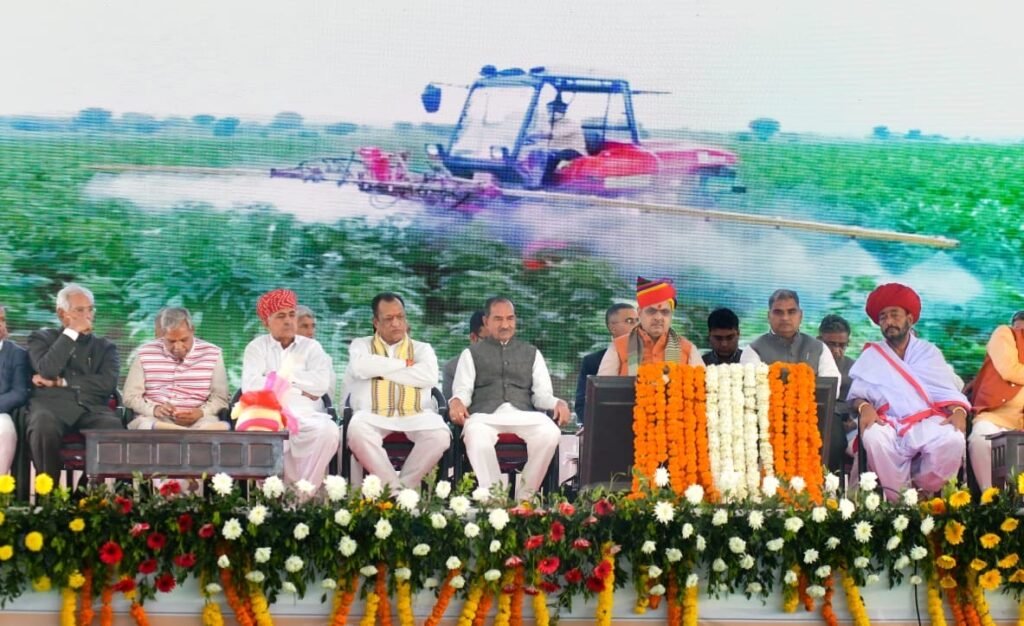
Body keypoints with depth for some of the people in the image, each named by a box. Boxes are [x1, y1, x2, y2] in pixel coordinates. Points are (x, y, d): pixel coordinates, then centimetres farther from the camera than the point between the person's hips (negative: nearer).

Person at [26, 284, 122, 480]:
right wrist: (72, 332, 0)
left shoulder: (105, 347, 21)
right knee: (44, 425, -38)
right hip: (52, 404, -1)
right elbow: (47, 371, -4)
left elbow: (108, 384, 1)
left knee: (114, 428, -34)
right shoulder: (42, 338, 19)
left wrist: (60, 382, -1)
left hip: (91, 407, 1)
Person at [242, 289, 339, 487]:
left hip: (306, 418, 1)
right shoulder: (257, 347, 17)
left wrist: (283, 375, 3)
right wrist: (300, 388, -1)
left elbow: (321, 383, -1)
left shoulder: (311, 347, 19)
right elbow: (251, 386, -3)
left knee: (329, 430, -33)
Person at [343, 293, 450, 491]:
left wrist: (381, 370, -2)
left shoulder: (422, 349, 19)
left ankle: (404, 484, -17)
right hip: (372, 415, -1)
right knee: (357, 431, -35)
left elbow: (429, 377, -4)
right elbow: (360, 367, -6)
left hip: (414, 415, 1)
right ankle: (394, 487, -26)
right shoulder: (361, 345, 19)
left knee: (440, 434, -31)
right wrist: (404, 364, 0)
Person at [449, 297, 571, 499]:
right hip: (485, 414, -2)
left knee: (550, 433, -33)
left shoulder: (532, 354, 25)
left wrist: (558, 403, -9)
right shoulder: (471, 354, 21)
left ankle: (524, 496, -24)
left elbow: (542, 394, 15)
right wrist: (457, 402, -17)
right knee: (476, 437, -40)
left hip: (523, 414, 2)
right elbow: (462, 390, 8)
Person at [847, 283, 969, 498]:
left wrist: (959, 411, -12)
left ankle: (923, 494, -10)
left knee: (953, 440, -33)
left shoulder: (929, 352, 19)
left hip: (928, 421, 1)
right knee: (873, 439, -37)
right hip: (889, 424, -1)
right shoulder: (871, 355, 18)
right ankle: (896, 498, -20)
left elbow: (948, 391, 10)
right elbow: (858, 392, 10)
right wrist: (864, 407, -15)